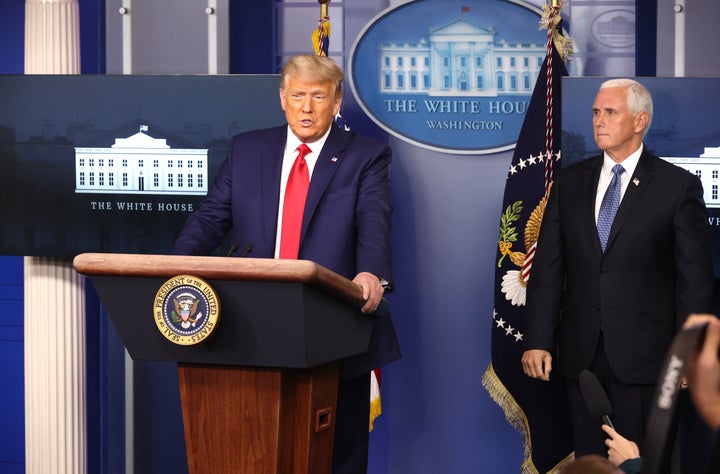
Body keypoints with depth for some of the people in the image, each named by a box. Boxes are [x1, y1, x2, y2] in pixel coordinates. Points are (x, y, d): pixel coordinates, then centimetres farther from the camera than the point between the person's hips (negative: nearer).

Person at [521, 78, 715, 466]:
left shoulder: (678, 186, -2)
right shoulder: (569, 182, 10)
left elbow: (695, 278, -3)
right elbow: (548, 267, 8)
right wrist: (538, 340, 0)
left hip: (643, 357, -4)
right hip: (580, 355, 4)